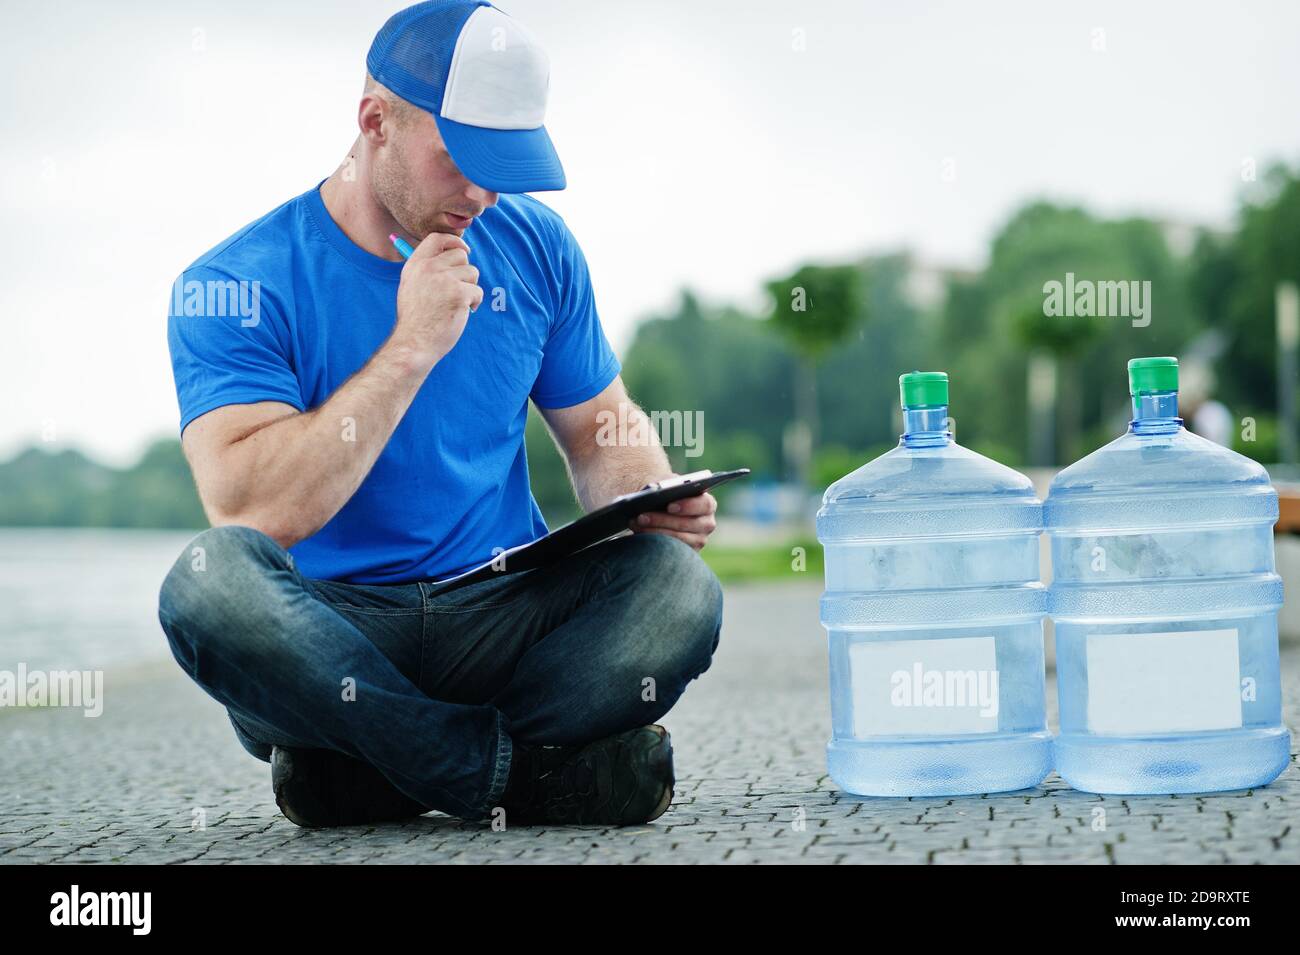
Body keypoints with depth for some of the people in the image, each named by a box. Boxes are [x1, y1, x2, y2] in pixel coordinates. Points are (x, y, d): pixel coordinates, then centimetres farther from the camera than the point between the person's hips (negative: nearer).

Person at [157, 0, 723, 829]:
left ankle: (364, 774, -13)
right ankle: (527, 770, -21)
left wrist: (650, 502, -7)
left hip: (505, 617, 3)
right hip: (333, 630, -3)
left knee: (676, 589, -26)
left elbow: (600, 426, 17)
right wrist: (411, 348, -22)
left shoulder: (534, 246, 6)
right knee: (211, 583, -36)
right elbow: (250, 514, -22)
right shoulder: (237, 286, -9)